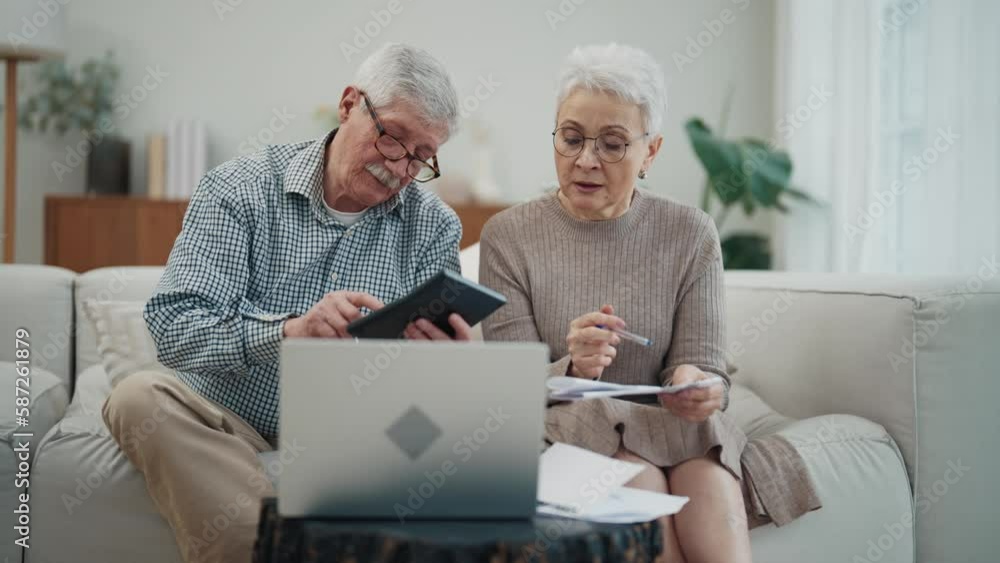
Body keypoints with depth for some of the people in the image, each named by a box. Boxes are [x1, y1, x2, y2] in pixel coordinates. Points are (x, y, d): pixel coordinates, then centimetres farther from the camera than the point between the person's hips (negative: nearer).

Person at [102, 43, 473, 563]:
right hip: (227, 429, 0)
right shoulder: (239, 189, -2)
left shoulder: (435, 227, 5)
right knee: (140, 396, -31)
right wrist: (289, 330, -31)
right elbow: (172, 330, -14)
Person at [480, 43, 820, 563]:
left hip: (674, 436, 1)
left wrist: (697, 386, -25)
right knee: (639, 478, -31)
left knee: (709, 480, -31)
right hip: (563, 437, -1)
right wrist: (572, 370, -27)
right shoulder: (510, 237, -1)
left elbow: (703, 365, 0)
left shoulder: (690, 235, 4)